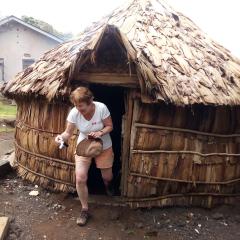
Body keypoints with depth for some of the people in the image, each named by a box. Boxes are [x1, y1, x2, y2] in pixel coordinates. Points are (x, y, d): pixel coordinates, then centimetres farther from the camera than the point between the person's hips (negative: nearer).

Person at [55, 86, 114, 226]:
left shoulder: (101, 108, -27)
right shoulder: (74, 113, -23)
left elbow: (110, 126, -14)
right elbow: (68, 133, -14)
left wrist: (100, 132, -32)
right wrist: (61, 137, -36)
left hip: (103, 146, 0)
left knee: (107, 176, 16)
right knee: (80, 178, -10)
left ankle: (107, 185, 58)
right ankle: (85, 210, 13)